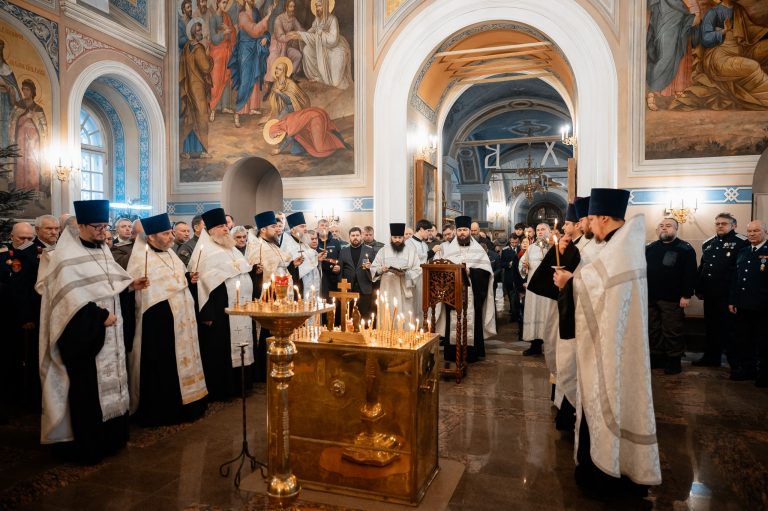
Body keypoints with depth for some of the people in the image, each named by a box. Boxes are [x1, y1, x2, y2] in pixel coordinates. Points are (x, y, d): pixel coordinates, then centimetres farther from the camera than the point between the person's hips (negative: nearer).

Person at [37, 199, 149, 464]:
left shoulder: (102, 251, 11)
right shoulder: (65, 256, -13)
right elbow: (72, 297, -20)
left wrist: (131, 285, -1)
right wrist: (100, 316, -21)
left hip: (110, 333, 8)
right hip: (85, 334, -8)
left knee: (111, 383, 13)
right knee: (88, 388, -1)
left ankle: (111, 437, 25)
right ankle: (87, 444, 12)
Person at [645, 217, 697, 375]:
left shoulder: (685, 249, -3)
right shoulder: (650, 248, 13)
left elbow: (690, 274, -10)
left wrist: (686, 295, -15)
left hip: (672, 299, -5)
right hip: (650, 297, 5)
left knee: (672, 331, 1)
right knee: (653, 330, 12)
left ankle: (673, 360, 14)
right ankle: (657, 356, 25)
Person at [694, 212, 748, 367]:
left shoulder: (742, 243, -7)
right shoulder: (708, 244, 15)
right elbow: (701, 268, 17)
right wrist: (699, 289, 13)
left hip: (729, 294, -6)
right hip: (710, 294, 7)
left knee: (729, 328, 0)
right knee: (711, 326, 14)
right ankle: (711, 357, 25)